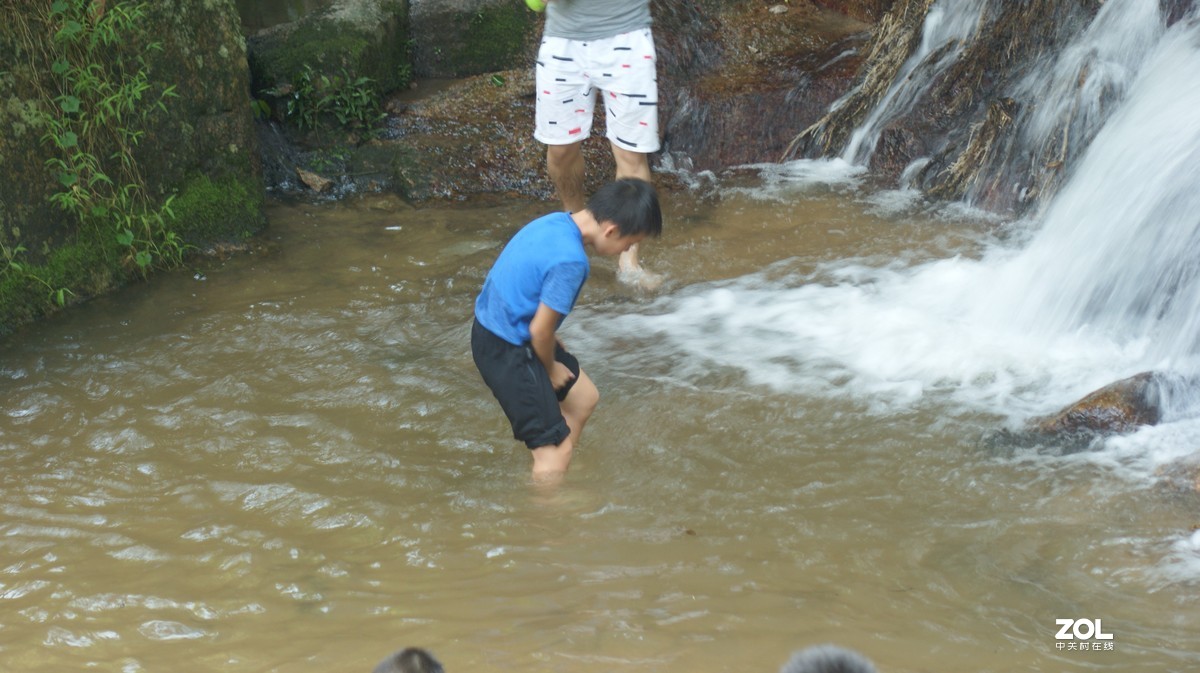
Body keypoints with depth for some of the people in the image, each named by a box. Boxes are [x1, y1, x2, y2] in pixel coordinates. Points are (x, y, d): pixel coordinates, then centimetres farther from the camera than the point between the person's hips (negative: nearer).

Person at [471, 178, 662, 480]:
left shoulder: (555, 222, -1)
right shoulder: (570, 261, -29)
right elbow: (540, 329, -21)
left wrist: (554, 349, 15)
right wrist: (551, 369, -2)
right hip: (506, 350, -10)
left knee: (583, 397, 24)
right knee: (555, 448, -5)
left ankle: (552, 486, 37)